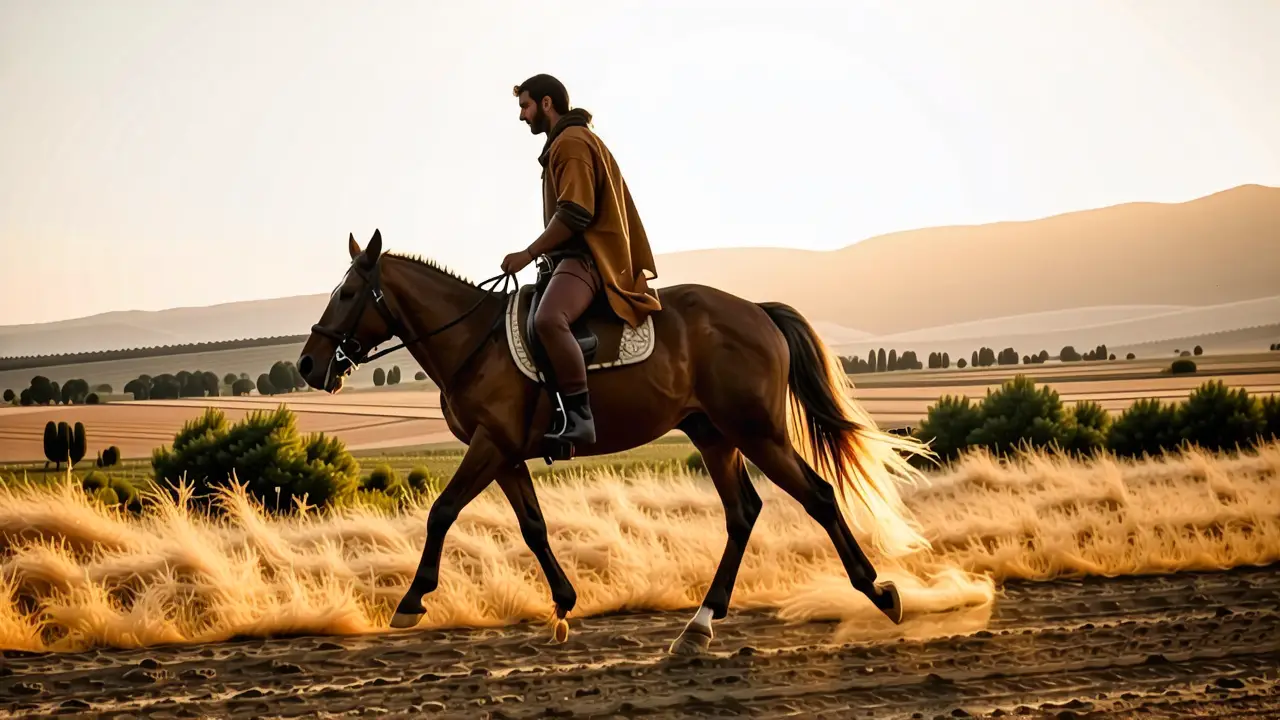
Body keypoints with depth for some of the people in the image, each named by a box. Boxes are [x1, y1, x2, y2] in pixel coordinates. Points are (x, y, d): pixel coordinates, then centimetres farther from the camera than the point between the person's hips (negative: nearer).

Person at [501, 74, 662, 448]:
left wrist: (528, 254, -15)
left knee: (548, 319, -36)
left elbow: (574, 215, -20)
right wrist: (544, 255, 26)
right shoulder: (566, 142, 26)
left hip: (587, 256, -12)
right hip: (580, 254, 12)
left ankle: (579, 419, -42)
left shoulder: (571, 143, -9)